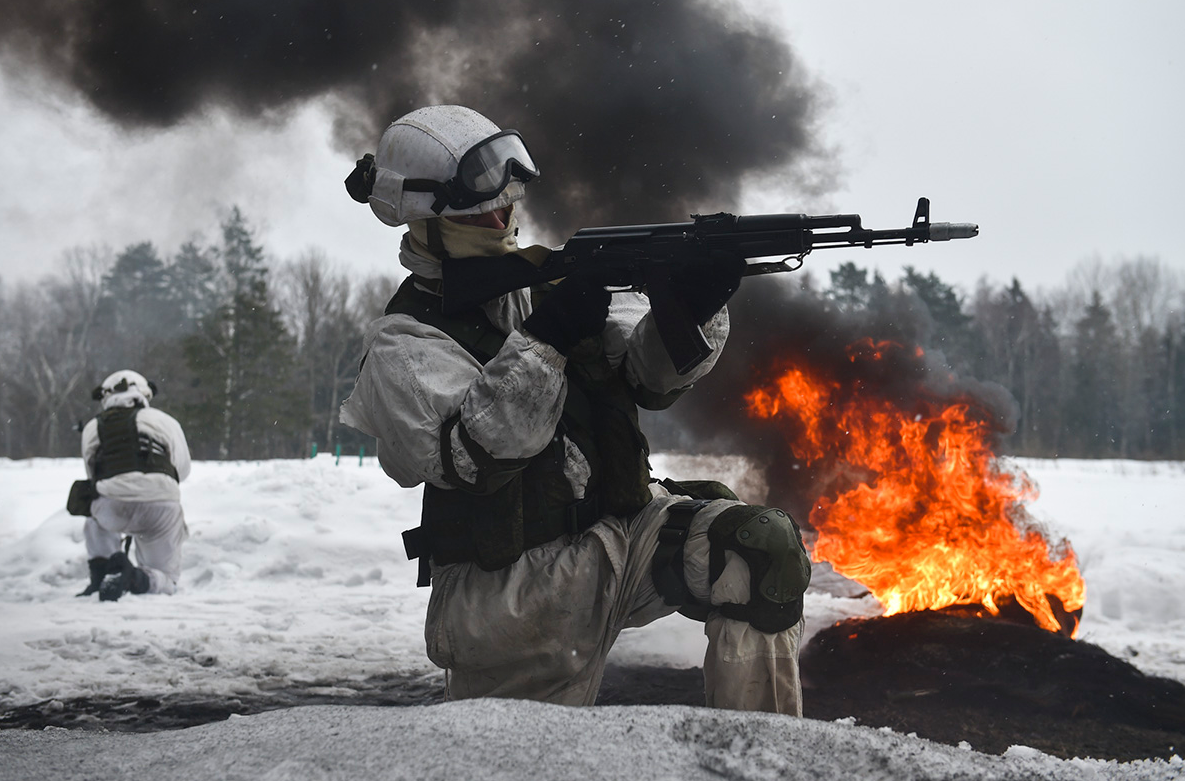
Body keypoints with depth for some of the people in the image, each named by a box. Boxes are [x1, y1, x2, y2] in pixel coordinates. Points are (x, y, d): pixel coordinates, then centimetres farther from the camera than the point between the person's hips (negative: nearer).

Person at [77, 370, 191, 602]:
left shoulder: (92, 427, 16)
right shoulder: (163, 420, 11)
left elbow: (92, 475, 17)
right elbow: (183, 468, 16)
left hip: (115, 509, 1)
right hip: (162, 508, -1)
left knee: (95, 521, 38)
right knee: (166, 579, 18)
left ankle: (100, 569, 11)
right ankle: (137, 579, -17)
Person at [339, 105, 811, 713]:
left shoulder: (555, 282, 9)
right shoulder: (402, 345, -7)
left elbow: (649, 371, -2)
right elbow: (470, 457, -24)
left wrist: (692, 308, -23)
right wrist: (545, 340, -30)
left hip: (621, 532, 4)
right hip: (510, 587, -4)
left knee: (765, 547, -20)